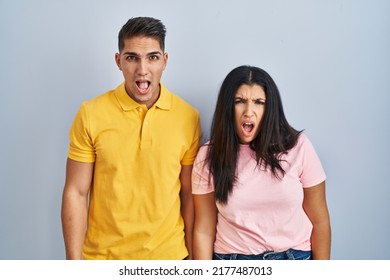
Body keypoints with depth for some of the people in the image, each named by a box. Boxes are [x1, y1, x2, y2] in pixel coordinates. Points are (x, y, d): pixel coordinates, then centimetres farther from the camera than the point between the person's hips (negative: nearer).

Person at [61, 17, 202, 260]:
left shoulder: (188, 117, -7)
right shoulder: (91, 114, -10)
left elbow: (188, 194, -1)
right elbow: (76, 193, -7)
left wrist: (192, 255, 2)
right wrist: (74, 263, -7)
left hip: (168, 254, 1)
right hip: (103, 255, 0)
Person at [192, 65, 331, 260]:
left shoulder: (298, 147, -11)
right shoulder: (208, 156, -8)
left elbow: (320, 221, -6)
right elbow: (204, 230, -7)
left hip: (294, 256, 0)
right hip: (232, 257, 1)